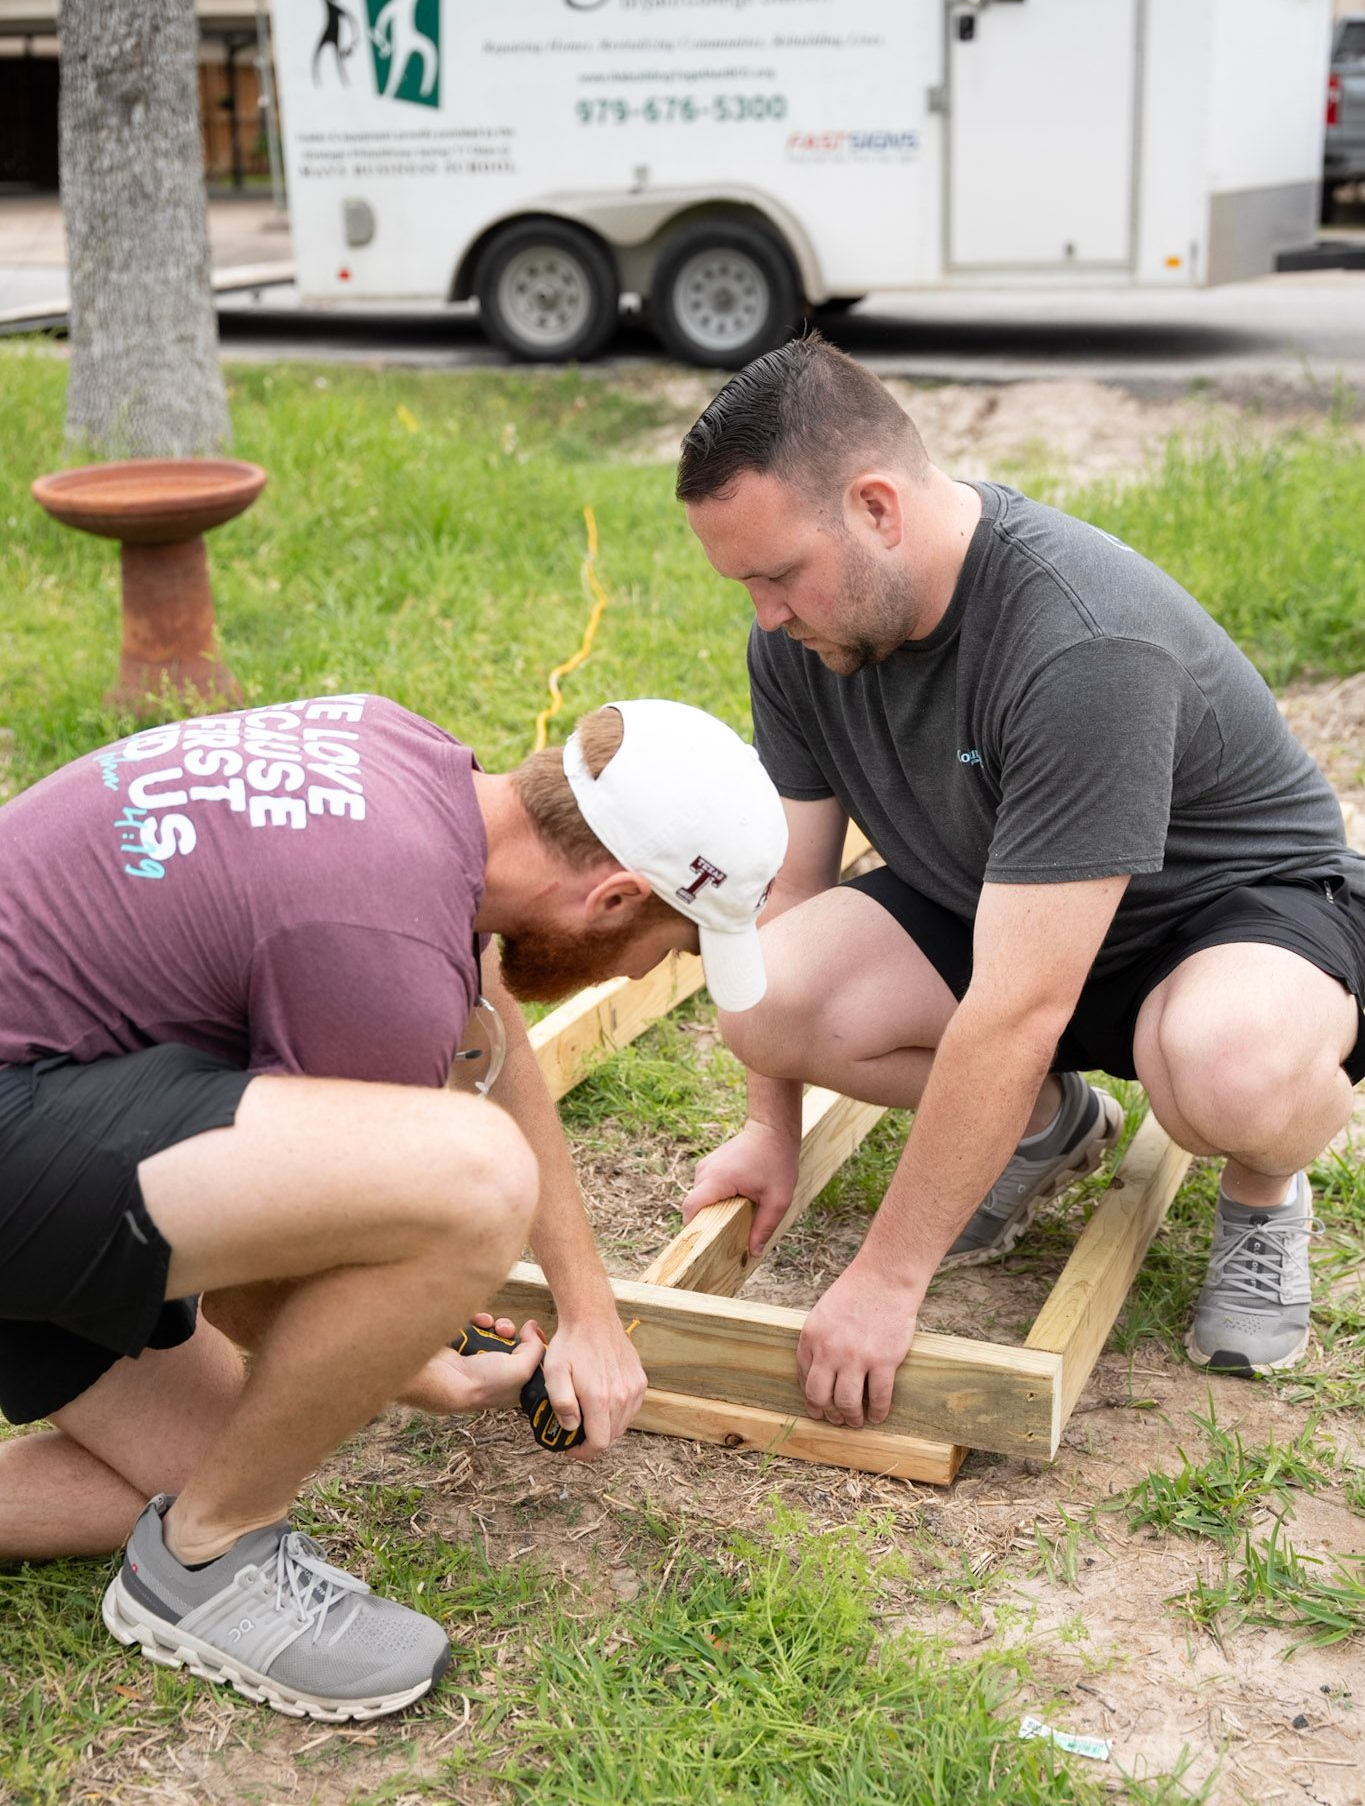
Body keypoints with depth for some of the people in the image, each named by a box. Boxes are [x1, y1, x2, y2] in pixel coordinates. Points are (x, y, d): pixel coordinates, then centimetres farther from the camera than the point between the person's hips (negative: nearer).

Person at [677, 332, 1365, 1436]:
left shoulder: (1084, 645, -36)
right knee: (768, 998, -21)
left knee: (1231, 1072, -42)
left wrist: (888, 1278, -33)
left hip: (1251, 899, -6)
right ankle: (1048, 1125, 8)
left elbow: (1016, 1013, -37)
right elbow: (790, 882, -2)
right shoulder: (803, 631, -12)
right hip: (992, 904, 7)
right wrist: (772, 1132, -2)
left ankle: (1266, 1192, -2)